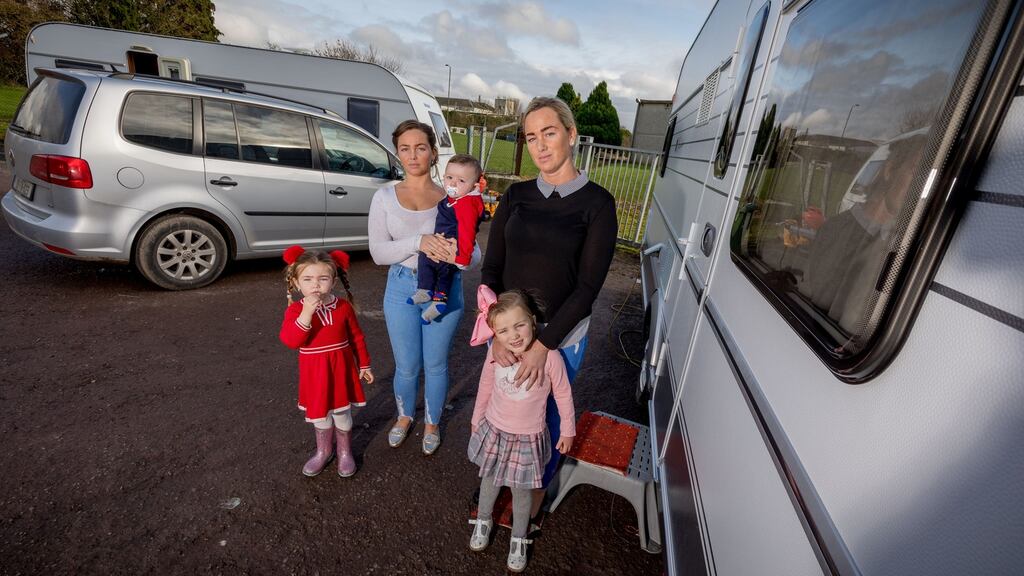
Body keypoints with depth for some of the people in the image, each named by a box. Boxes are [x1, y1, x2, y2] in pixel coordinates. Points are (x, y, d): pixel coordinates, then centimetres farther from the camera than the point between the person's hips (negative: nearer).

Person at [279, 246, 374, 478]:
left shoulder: (343, 306, -9)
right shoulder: (295, 309, -12)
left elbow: (356, 337, 1)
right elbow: (290, 341, -26)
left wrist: (364, 365, 5)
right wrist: (306, 313, -38)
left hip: (341, 369, 0)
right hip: (314, 372, 0)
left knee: (342, 412, 13)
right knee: (319, 414, 18)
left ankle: (345, 452, 36)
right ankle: (323, 451, 43)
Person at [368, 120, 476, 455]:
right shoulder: (385, 197, 0)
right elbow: (378, 252, -7)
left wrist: (456, 253, -31)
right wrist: (418, 243, -24)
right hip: (402, 288, 1)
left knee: (435, 364, 14)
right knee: (406, 366, 14)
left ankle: (432, 422, 41)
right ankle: (405, 416, 46)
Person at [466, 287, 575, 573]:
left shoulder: (550, 356, -26)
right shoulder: (495, 353, -18)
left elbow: (563, 394, -10)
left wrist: (567, 431, 0)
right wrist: (477, 419, 13)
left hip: (528, 438, -2)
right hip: (494, 431, 3)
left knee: (521, 491, 16)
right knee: (489, 480, 24)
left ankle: (519, 538, 44)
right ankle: (483, 521, 53)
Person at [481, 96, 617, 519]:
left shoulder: (596, 203, -9)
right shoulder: (517, 196, 0)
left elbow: (588, 286, -13)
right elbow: (491, 268, -2)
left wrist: (544, 345, -18)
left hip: (561, 335, -3)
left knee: (546, 417, 15)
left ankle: (538, 488, 45)